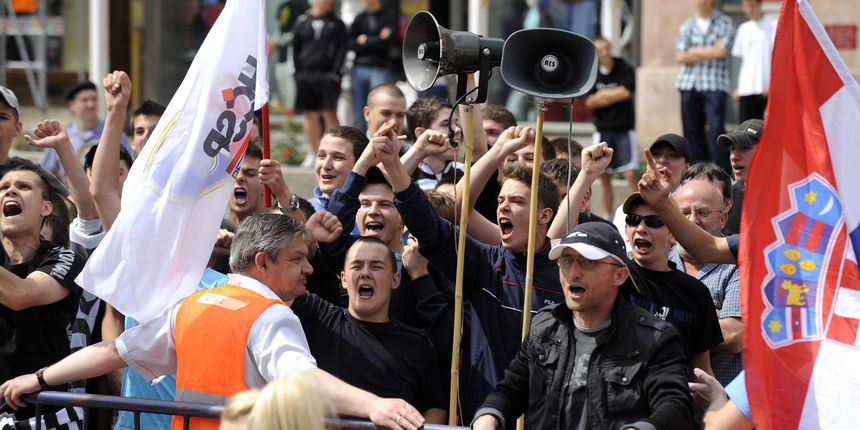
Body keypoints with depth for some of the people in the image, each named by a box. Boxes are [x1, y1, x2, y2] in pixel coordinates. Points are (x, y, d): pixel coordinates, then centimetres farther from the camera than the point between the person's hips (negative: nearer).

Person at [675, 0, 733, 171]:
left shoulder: (723, 22, 5)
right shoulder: (687, 26, 14)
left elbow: (721, 51, -7)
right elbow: (681, 56, 4)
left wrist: (695, 52, 1)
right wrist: (709, 52, -2)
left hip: (715, 85, -4)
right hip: (689, 84, 4)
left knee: (716, 127, -13)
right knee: (692, 130, 3)